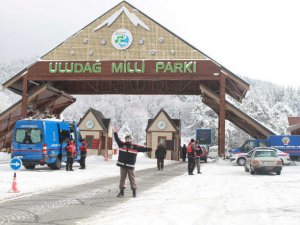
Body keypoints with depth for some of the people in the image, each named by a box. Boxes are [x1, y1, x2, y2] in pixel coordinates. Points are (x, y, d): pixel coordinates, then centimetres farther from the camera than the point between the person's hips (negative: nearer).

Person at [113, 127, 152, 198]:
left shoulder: (135, 146, -1)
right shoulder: (122, 144, 4)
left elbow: (142, 148, -4)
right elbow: (117, 139, 1)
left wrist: (150, 149, -12)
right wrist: (115, 133, -11)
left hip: (130, 166, -2)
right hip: (122, 165, 2)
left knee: (132, 178, 2)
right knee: (122, 178, 7)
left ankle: (134, 191, 10)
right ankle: (121, 191, 14)